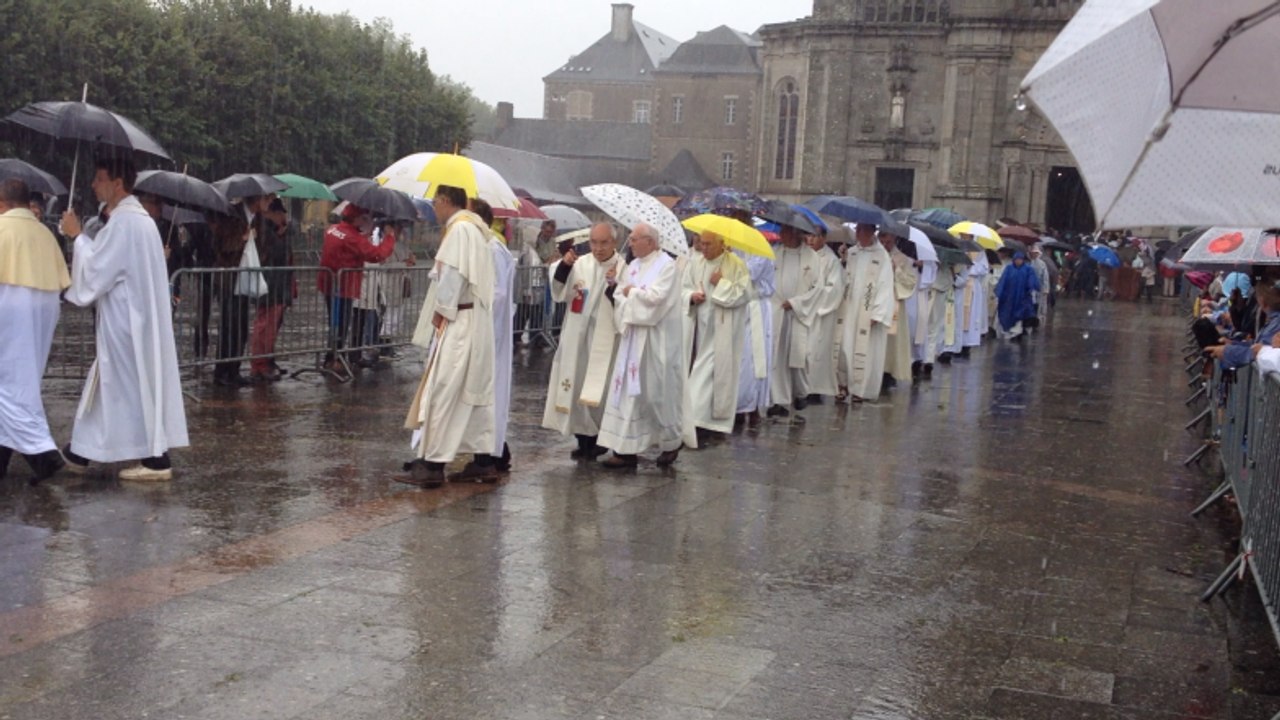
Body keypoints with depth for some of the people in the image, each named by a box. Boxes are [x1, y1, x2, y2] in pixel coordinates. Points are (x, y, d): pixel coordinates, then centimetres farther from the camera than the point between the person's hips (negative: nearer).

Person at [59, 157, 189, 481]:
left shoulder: (123, 222, -18)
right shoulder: (138, 218, 14)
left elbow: (95, 271, -17)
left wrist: (77, 236, -8)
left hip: (125, 321, -10)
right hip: (132, 317, 10)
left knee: (132, 386, -3)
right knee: (107, 383, 12)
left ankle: (156, 460, 2)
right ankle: (83, 452, 18)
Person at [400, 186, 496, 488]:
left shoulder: (459, 229, -13)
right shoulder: (474, 228, 16)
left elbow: (453, 276, -20)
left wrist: (439, 313, -12)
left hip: (457, 324, -10)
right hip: (474, 324, 10)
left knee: (443, 390, -10)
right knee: (474, 392, 12)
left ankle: (433, 463, -10)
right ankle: (484, 456, 17)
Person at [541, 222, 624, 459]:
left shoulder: (623, 268, -9)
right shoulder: (580, 264, 3)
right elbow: (558, 293, 2)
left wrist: (615, 285, -31)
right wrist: (563, 267, -12)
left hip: (605, 341, -4)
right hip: (576, 338, 4)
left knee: (598, 393, 0)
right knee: (576, 390, 8)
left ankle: (601, 440, 13)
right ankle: (584, 441, 19)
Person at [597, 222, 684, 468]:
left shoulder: (666, 264, -9)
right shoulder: (633, 265, 12)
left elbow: (656, 297, -20)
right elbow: (619, 294, 7)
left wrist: (631, 293, -6)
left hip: (658, 339, -7)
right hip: (633, 337, 7)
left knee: (659, 391, 2)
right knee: (630, 391, 2)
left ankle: (671, 444, 21)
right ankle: (627, 449, 3)